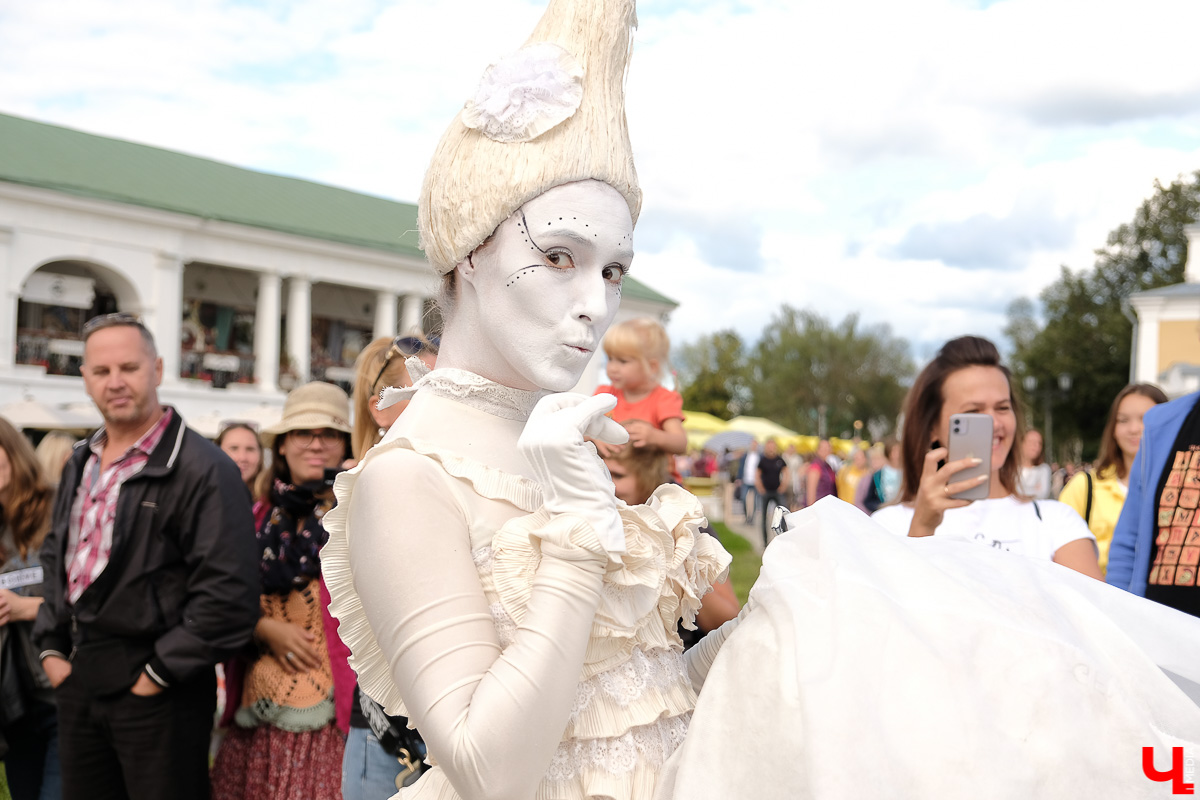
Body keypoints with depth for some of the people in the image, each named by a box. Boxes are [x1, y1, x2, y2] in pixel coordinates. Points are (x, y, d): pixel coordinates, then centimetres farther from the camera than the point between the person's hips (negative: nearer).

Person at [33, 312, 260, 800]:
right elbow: (55, 558, 22)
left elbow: (228, 594, -21)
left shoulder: (203, 470, -15)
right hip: (77, 678, 7)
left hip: (154, 690, -7)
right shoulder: (81, 465, 12)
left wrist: (160, 673, -16)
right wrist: (51, 646, 11)